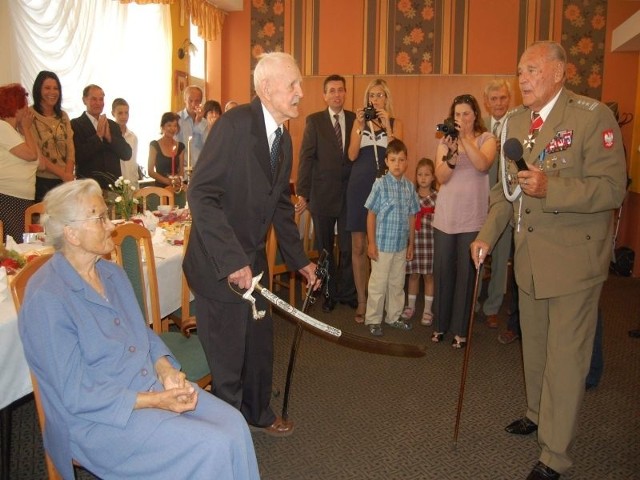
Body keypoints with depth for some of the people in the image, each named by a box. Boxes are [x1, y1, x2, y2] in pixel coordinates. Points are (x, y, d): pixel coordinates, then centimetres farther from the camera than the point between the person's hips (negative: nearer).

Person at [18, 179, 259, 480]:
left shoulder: (112, 273, 8)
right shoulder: (46, 300, -18)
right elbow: (76, 395, -18)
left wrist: (165, 369, -4)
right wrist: (153, 402, -21)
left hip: (151, 385, 7)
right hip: (98, 418, -7)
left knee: (234, 424, -11)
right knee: (212, 446, -20)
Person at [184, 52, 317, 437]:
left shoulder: (283, 138, 7)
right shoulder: (235, 124, -19)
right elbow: (201, 196, -24)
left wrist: (300, 260, 16)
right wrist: (232, 261, -27)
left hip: (253, 260, 8)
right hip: (220, 266, -8)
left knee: (260, 343, 19)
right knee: (227, 353, 5)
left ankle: (258, 412, 41)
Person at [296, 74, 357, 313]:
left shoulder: (355, 119, 5)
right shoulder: (314, 120, -1)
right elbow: (306, 157, -4)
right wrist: (302, 193, -8)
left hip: (349, 193, 1)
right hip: (322, 193, -1)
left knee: (348, 247, 6)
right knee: (325, 248, 11)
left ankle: (347, 292, 23)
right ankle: (329, 293, 25)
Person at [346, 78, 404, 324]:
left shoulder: (395, 123, 7)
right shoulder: (360, 122, 10)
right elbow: (352, 155, -1)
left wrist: (386, 126, -12)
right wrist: (361, 127, -9)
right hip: (360, 185, 1)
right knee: (358, 246, 2)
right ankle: (362, 300, 11)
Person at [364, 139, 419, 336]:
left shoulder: (409, 186, 4)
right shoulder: (380, 184, -9)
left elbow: (411, 216, 10)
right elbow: (371, 214, -7)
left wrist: (411, 244, 12)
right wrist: (371, 243, -9)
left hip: (401, 245, 5)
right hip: (382, 244, -4)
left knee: (397, 283, 16)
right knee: (378, 284, 4)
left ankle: (394, 316, 30)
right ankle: (373, 320, 16)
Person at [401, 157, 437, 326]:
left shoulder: (437, 196, 0)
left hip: (430, 239, -1)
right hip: (413, 238, 1)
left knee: (428, 274, 6)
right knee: (413, 274, 11)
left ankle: (427, 309, 17)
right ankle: (410, 306, 25)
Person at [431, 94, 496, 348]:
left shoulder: (486, 138, 2)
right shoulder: (446, 140, 7)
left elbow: (483, 165, -18)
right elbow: (441, 177, -5)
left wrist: (465, 139, -26)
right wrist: (451, 153, -21)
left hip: (473, 218, -2)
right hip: (445, 216, 2)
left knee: (466, 273, 3)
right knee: (442, 271, 7)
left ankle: (460, 329, 13)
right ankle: (440, 324, 21)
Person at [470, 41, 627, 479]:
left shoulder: (593, 117, -13)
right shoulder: (515, 122, 8)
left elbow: (612, 189, -18)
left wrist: (550, 188, -31)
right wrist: (487, 235, 4)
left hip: (574, 256, -6)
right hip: (530, 255, 7)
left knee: (565, 357, 1)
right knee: (534, 346, 21)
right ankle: (537, 414, 44)